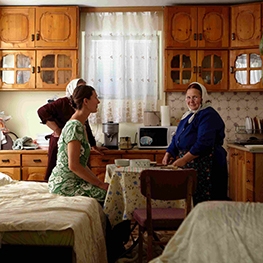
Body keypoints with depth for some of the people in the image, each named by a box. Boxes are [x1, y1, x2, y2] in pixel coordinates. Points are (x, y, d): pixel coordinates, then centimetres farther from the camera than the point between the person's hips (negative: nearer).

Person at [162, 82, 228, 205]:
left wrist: (184, 160, -22)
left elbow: (203, 143, -21)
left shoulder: (209, 115, -11)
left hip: (206, 168, -8)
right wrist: (168, 154, 4)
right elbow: (177, 138, 20)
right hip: (189, 167, 8)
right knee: (191, 201, 10)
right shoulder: (188, 115, 18)